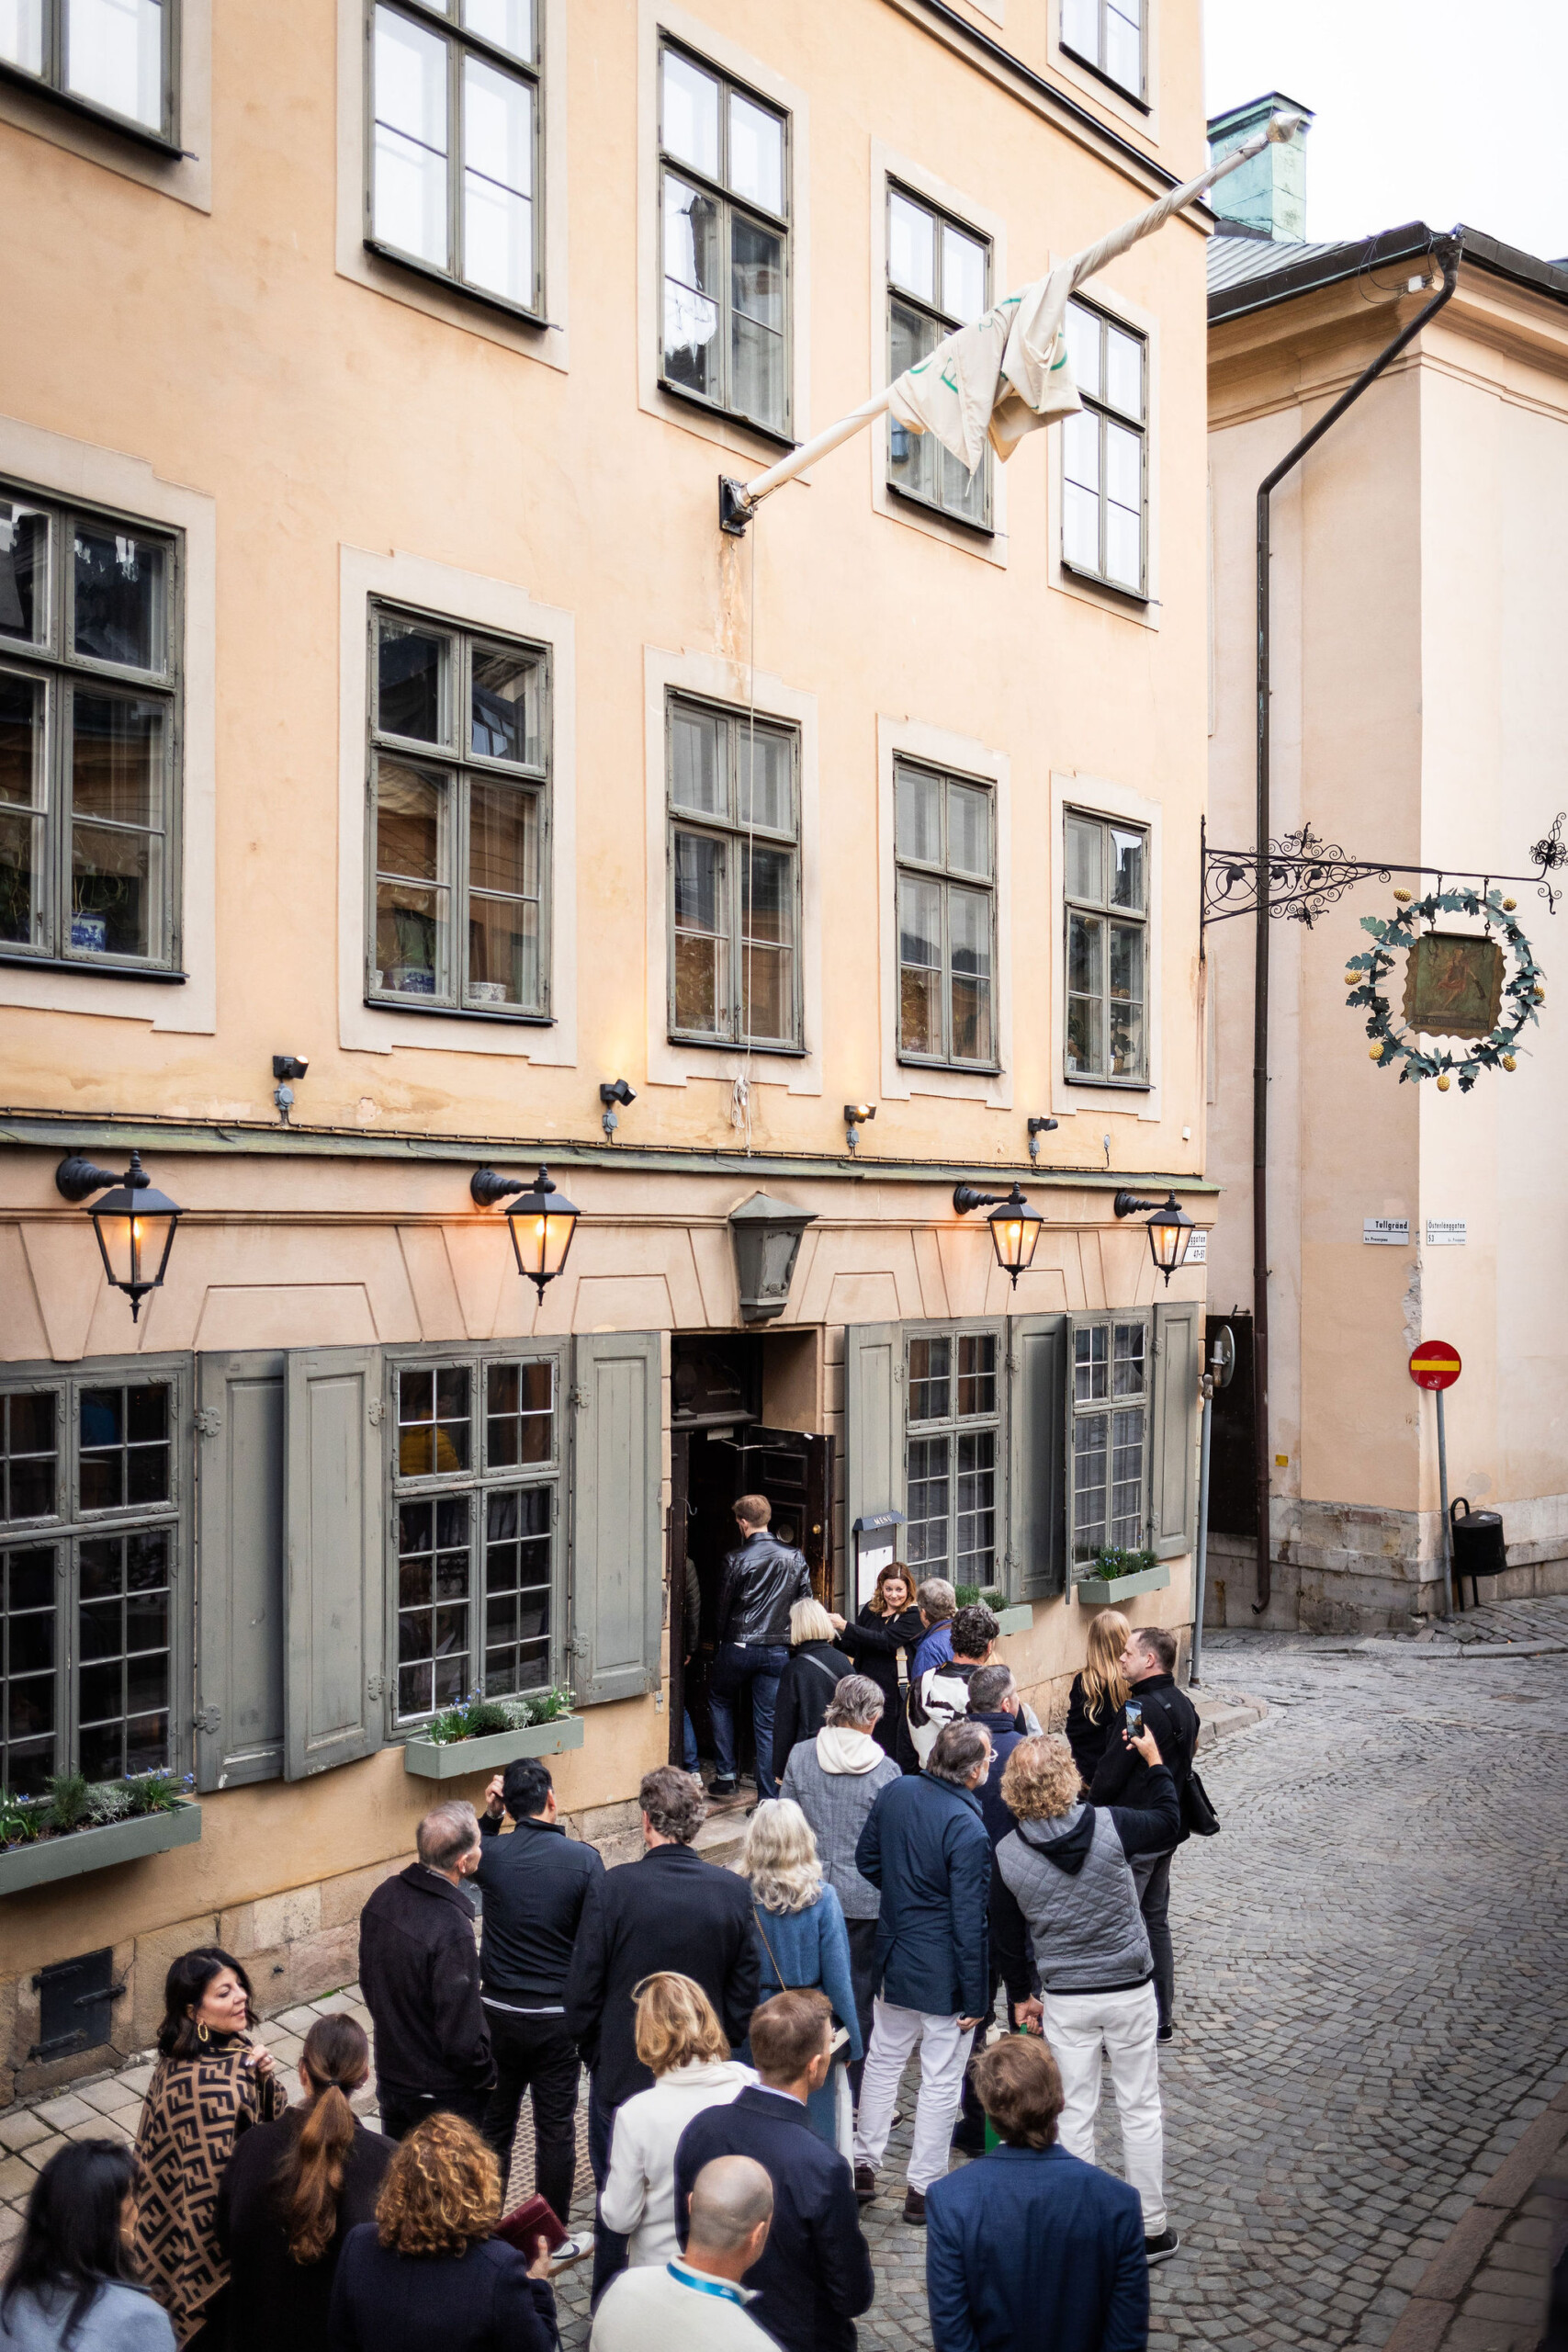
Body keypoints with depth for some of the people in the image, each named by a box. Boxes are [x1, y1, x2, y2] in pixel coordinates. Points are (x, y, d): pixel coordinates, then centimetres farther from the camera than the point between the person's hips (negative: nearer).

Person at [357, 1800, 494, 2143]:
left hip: (391, 2077, 7)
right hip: (444, 2095, -7)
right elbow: (462, 2036, -26)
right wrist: (488, 2073, -7)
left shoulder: (383, 1896, -8)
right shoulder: (452, 1931, -32)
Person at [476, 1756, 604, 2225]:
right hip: (558, 2015, -1)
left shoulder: (492, 1853, -13)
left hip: (498, 2012, 2)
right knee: (556, 2128, 12)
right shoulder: (583, 1858, -15)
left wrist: (489, 1815, -1)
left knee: (494, 2123, 18)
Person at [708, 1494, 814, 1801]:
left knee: (719, 1699, 23)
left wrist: (720, 1637, 17)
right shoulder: (795, 1558, 0)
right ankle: (769, 1799, 7)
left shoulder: (737, 1560, -11)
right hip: (779, 1650, 3)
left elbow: (723, 1607, -1)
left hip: (739, 1646, -3)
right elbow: (805, 1603, 4)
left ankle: (726, 1773, 17)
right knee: (768, 1723, 7)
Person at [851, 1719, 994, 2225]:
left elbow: (867, 1860, 7)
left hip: (893, 1956, 6)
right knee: (941, 2080, 10)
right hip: (943, 1973, -6)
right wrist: (973, 1998, -13)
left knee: (883, 2060, 22)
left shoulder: (897, 1791, -6)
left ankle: (863, 2164, 33)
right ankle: (923, 2189, 21)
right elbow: (969, 1922, -21)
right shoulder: (967, 1828, -26)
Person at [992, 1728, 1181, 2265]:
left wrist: (1020, 1995, 14)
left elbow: (1007, 1935, 0)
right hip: (1129, 1989, 0)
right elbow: (1167, 1820, 2)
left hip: (1065, 2000, 1)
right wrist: (1154, 1757, 12)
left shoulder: (1007, 1854, -13)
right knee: (1140, 2108, 14)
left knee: (1075, 2114, 13)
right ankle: (1151, 2230, 26)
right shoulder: (1110, 1825, -20)